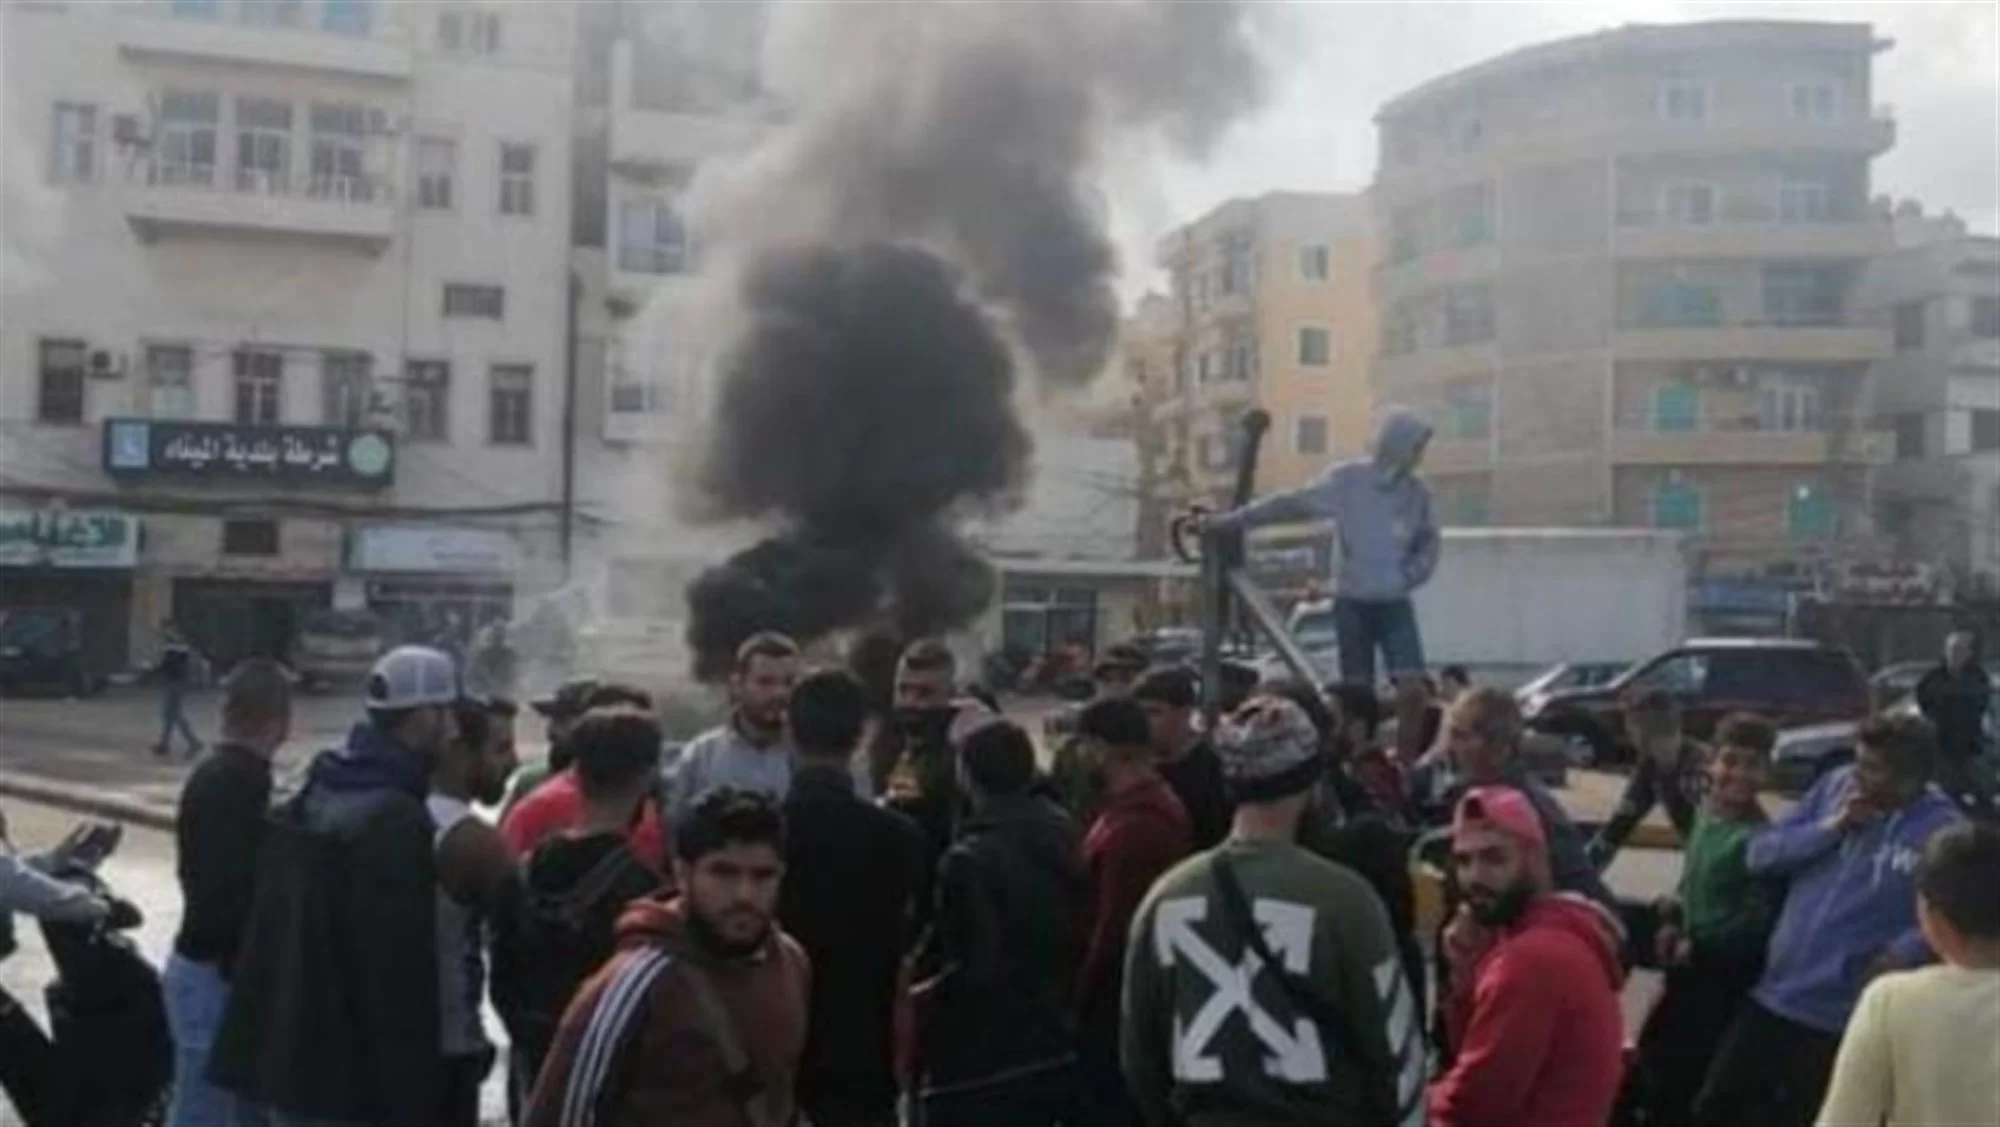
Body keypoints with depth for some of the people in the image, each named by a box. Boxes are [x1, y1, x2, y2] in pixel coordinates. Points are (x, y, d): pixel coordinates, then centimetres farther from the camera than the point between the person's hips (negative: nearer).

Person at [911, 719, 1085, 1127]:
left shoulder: (972, 859, -20)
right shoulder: (1061, 840, 6)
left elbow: (973, 972, -23)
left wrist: (913, 1000, -9)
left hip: (979, 1070, -8)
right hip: (1052, 1058, 8)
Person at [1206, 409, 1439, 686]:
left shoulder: (1417, 492, 1)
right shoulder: (1347, 480, -7)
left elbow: (1428, 542, 12)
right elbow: (1291, 504, -6)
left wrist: (1411, 574, -8)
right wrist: (1232, 520, -8)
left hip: (1395, 603, 2)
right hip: (1352, 602, -2)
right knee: (1358, 689, 2)